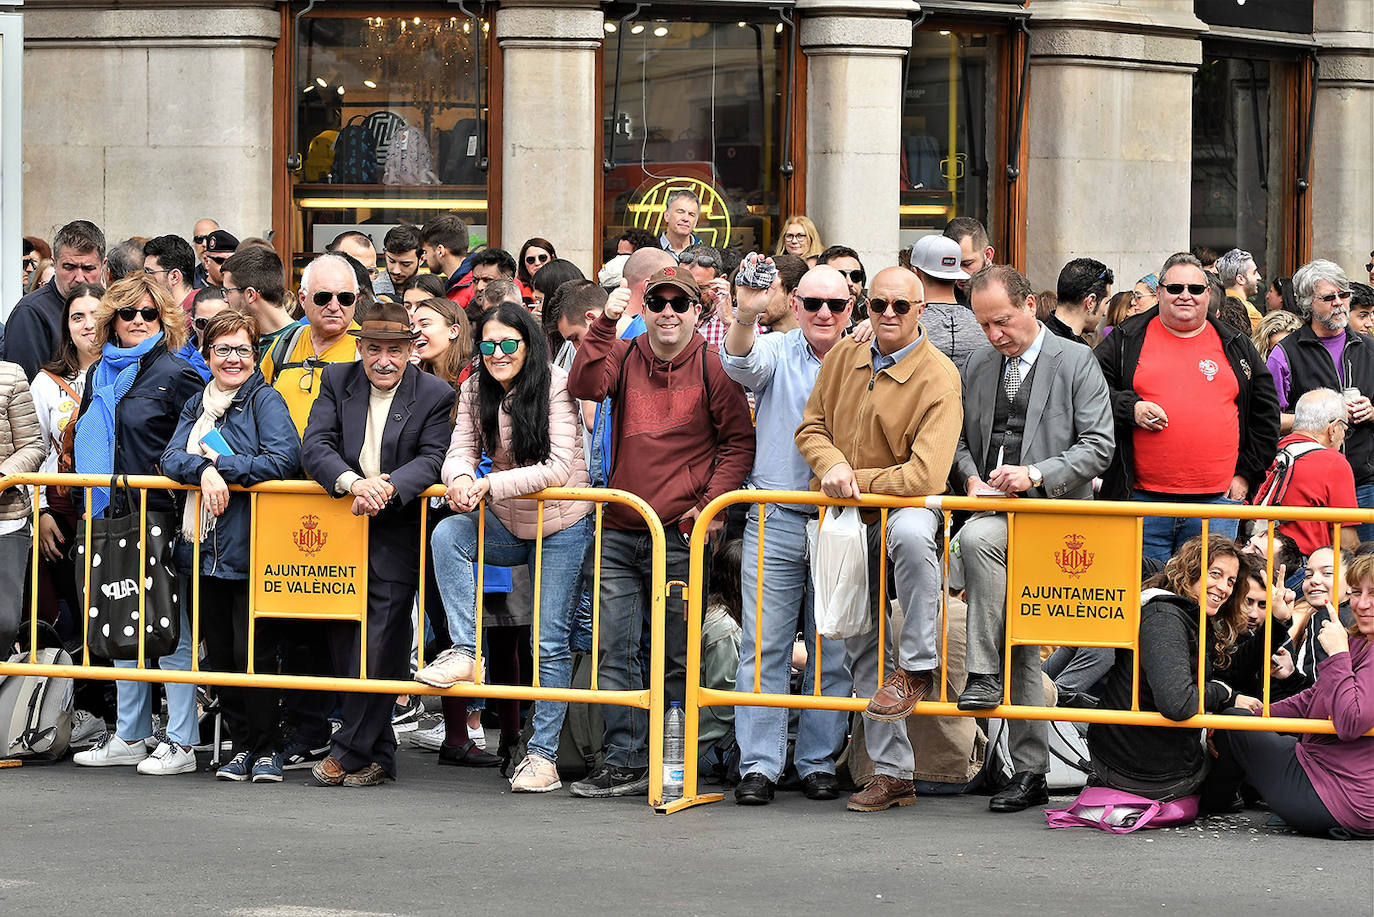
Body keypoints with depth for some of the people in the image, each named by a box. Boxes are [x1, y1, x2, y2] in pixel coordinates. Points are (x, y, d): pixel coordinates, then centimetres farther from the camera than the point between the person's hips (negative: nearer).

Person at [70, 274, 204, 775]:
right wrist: (83, 502, 18)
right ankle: (130, 736, 19)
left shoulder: (176, 374, -4)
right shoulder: (98, 376, 15)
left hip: (159, 515, -7)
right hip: (108, 517, 7)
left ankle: (180, 742, -1)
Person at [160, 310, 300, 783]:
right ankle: (241, 744, 18)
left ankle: (267, 748, 3)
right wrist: (204, 470, -17)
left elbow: (285, 458, -16)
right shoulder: (197, 405, 17)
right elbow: (172, 459, 3)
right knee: (219, 652, 8)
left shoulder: (266, 400, -1)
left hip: (251, 546, -6)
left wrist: (222, 464, -13)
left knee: (251, 650, -8)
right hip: (207, 546, 6)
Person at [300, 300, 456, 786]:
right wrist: (353, 482, -25)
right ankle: (376, 755, 11)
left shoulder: (435, 394, -1)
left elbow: (432, 459, -10)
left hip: (398, 529, -3)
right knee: (343, 636, 3)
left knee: (383, 634, -10)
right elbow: (314, 445, -6)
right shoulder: (336, 381, 5)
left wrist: (388, 489, -29)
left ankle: (349, 752, -4)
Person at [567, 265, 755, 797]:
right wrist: (605, 323, -17)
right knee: (615, 649, 0)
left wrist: (711, 504, -8)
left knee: (679, 657, 3)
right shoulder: (624, 356, 9)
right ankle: (627, 762, 4)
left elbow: (739, 441, 3)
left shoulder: (712, 367, 0)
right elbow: (585, 386, -9)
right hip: (619, 533, 3)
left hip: (679, 534, -3)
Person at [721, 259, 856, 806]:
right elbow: (741, 364, -20)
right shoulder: (776, 352, 3)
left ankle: (818, 762, 13)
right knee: (764, 646, -4)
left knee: (833, 653, 4)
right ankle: (759, 765, -2)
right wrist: (746, 315, -39)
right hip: (776, 521, -1)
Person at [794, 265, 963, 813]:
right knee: (862, 648, 7)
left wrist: (856, 481, -15)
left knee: (909, 534, -42)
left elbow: (924, 475, -22)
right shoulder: (844, 358, 4)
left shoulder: (938, 378, -14)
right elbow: (812, 427, 11)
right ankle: (892, 774, 15)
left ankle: (916, 666, -26)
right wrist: (833, 465, -11)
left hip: (907, 506, -5)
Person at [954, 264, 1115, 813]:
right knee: (1020, 649, 4)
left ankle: (985, 674, -26)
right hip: (996, 511, 6)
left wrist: (1036, 474, -18)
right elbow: (963, 440, 23)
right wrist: (973, 479, 2)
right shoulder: (979, 366, 16)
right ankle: (1030, 771, 9)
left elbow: (1098, 447, -6)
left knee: (977, 537, -35)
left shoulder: (1076, 361, -1)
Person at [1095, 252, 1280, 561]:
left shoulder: (1235, 346, 13)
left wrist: (1246, 474, 7)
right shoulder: (1128, 340, 8)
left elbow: (1265, 413, 15)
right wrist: (1130, 409, -9)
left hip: (1216, 500, 1)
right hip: (1143, 499, -1)